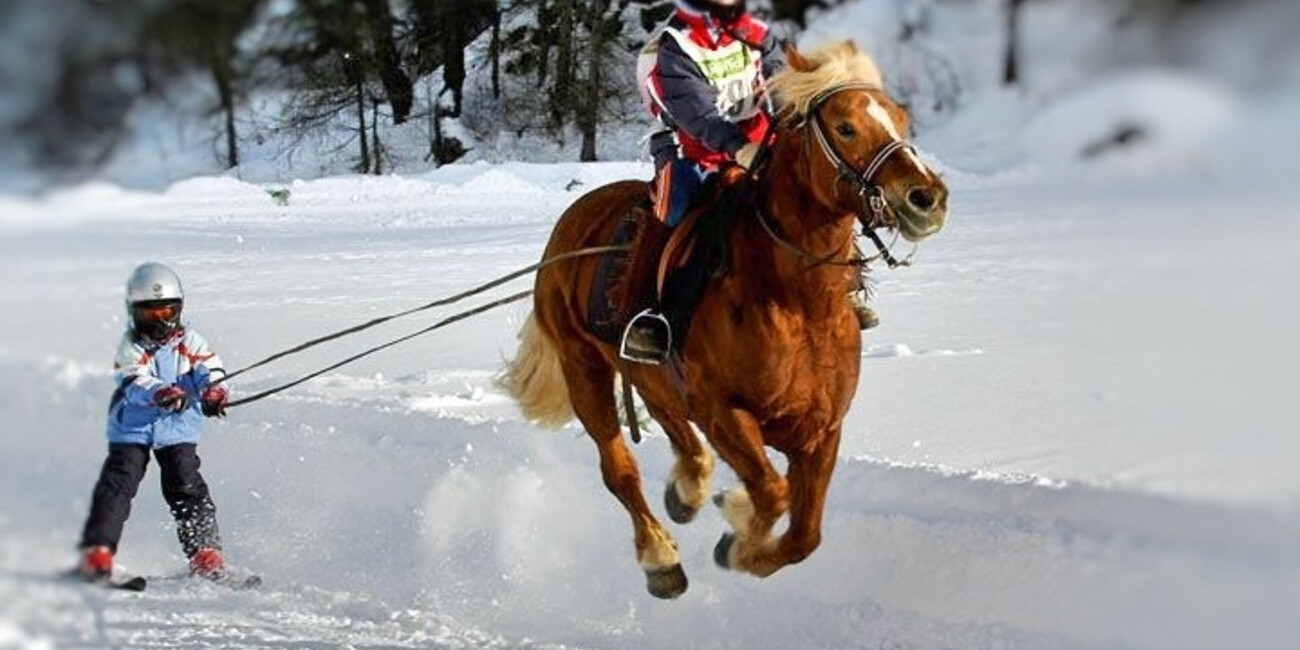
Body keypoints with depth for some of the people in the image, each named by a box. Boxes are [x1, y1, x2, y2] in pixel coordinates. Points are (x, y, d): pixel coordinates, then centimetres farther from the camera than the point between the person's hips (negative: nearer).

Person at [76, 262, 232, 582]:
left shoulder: (189, 341, 3)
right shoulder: (131, 347, -5)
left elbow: (209, 368, -9)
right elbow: (133, 381, -22)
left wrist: (213, 390, -33)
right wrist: (162, 393, -42)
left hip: (177, 428, 1)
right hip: (132, 427, -1)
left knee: (186, 488, -6)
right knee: (117, 485, -10)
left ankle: (206, 556, -1)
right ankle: (97, 552, -9)